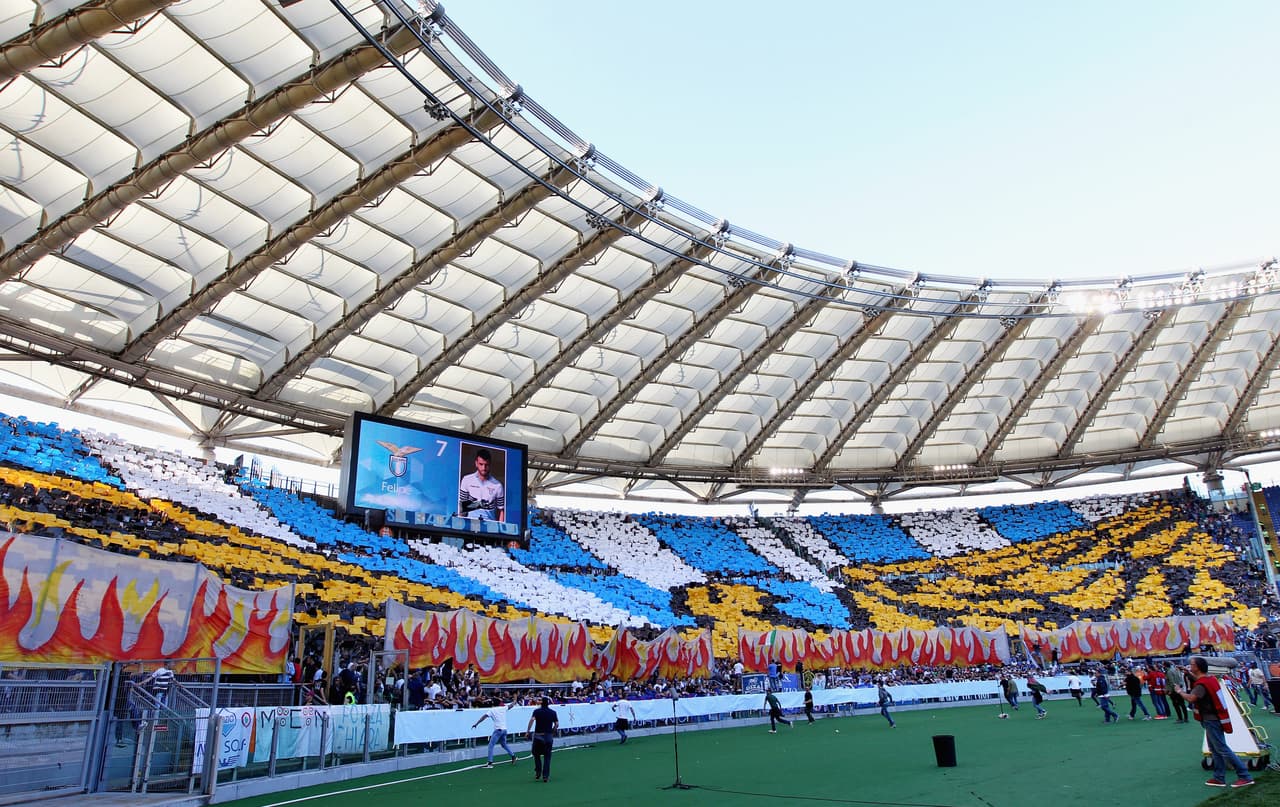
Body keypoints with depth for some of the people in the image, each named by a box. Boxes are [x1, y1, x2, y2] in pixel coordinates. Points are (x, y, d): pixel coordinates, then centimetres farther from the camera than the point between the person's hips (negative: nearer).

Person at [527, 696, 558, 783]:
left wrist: (528, 730, -14)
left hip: (538, 735, -1)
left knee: (536, 754, 18)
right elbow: (557, 724, 2)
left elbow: (532, 719, -17)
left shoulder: (536, 711, 0)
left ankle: (538, 772, 9)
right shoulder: (553, 712, 6)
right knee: (547, 756, 8)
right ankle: (545, 776, 4)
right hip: (548, 736, 1)